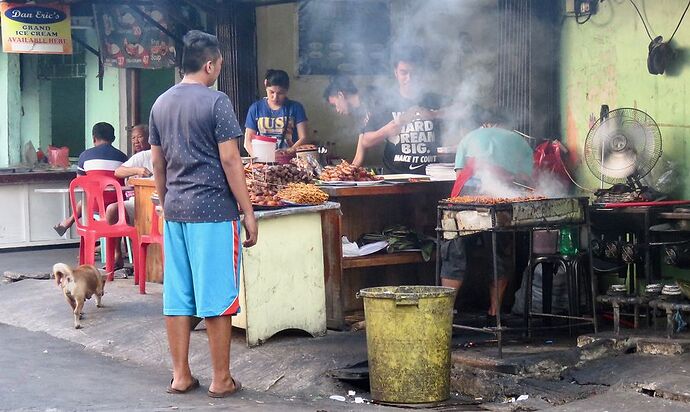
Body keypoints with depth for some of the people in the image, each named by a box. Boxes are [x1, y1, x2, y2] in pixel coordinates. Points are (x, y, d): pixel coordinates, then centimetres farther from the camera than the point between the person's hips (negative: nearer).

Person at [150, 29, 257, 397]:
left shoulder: (161, 104, 10)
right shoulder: (216, 101, -10)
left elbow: (157, 164, 14)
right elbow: (230, 160, -12)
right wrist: (248, 212, -8)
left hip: (175, 211, 6)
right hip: (213, 210, -6)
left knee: (177, 297, 9)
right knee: (217, 298, 0)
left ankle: (180, 376, 15)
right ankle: (221, 380, 7)